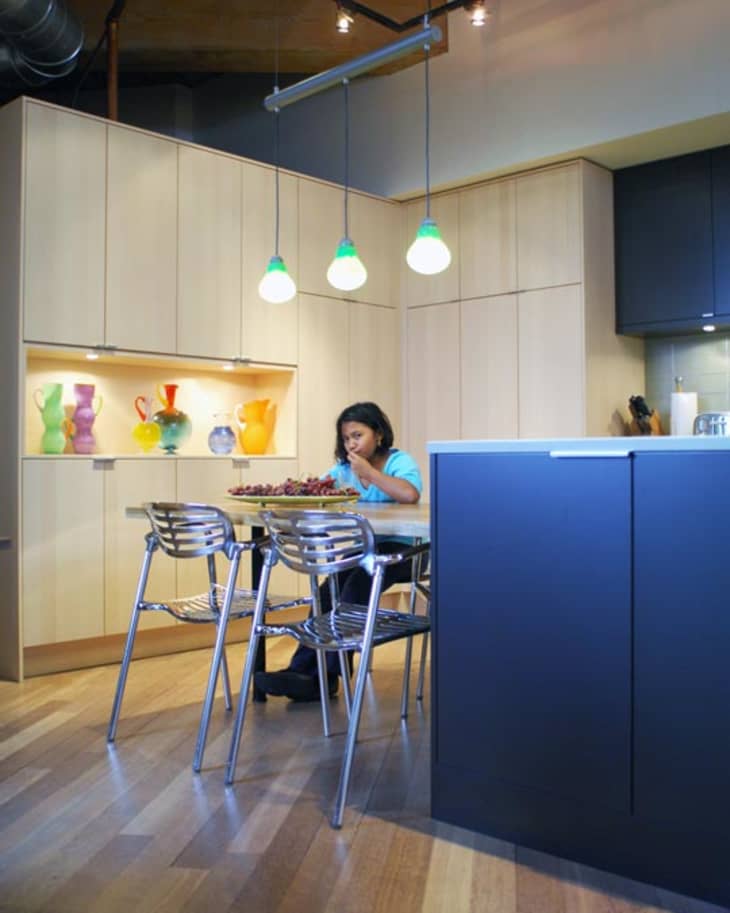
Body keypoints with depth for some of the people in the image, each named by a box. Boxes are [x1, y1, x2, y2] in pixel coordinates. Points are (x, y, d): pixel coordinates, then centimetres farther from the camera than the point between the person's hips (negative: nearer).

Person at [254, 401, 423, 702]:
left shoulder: (399, 461, -7)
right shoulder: (345, 467, 13)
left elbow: (410, 495, -29)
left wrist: (369, 472, -22)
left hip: (402, 548, -6)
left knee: (355, 587, -28)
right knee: (329, 590, -21)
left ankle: (325, 676, -21)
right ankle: (302, 669, -20)